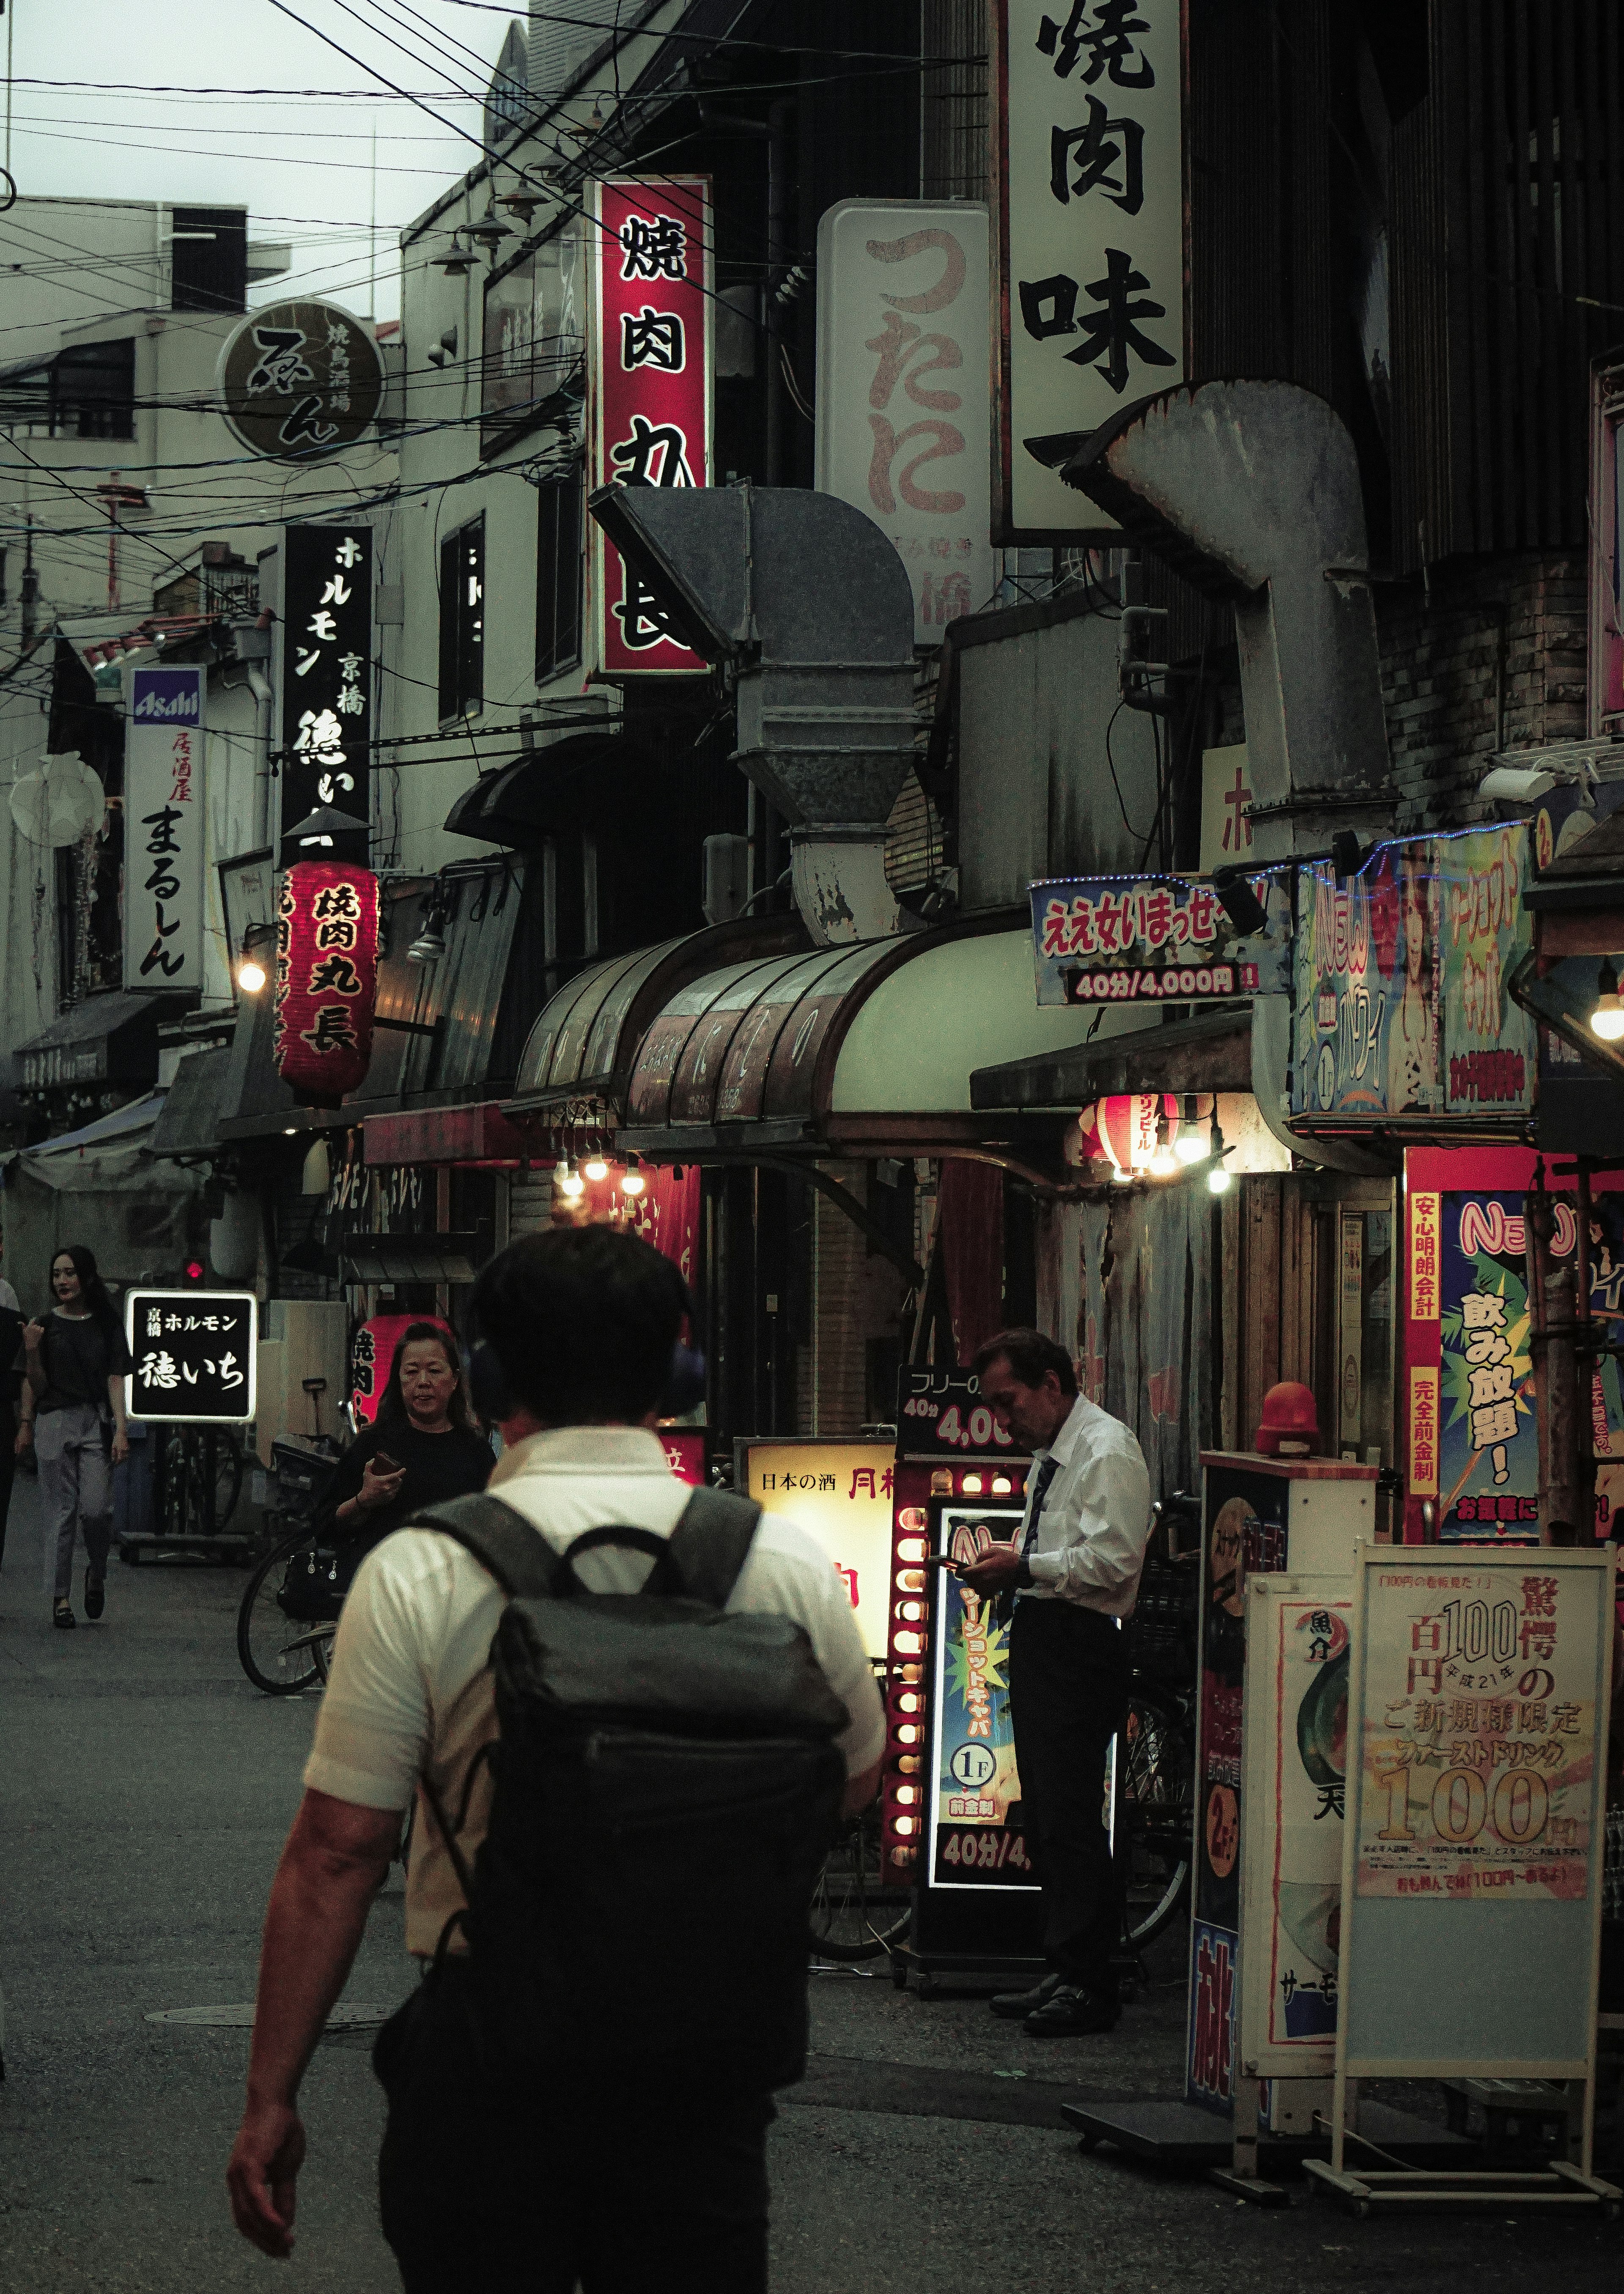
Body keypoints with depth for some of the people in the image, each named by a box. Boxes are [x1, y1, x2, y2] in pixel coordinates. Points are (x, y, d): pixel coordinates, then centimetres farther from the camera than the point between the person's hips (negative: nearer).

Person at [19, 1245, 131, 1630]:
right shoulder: (46, 1326, 5)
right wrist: (33, 1352, -11)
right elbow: (37, 1384, 6)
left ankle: (96, 1575, 19)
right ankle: (61, 1598, 5)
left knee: (96, 1509, -10)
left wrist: (121, 1429, -5)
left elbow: (115, 1379, 3)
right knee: (61, 1511, -1)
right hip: (54, 1421, 0)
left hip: (95, 1422, 0)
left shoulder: (106, 1325, 6)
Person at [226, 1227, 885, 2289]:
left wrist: (273, 2096, -2)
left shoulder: (419, 1573, -9)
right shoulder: (787, 1563, -2)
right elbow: (857, 1782, 13)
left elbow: (337, 1851, -9)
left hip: (488, 2056, -2)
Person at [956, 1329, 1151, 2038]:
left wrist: (1024, 1566, -18)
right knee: (1043, 1816, 12)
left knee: (1069, 1816, -11)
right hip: (1039, 1642, 10)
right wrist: (1006, 1569, 10)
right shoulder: (1051, 1454, 19)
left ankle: (1089, 1985, -7)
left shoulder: (1107, 1452, -12)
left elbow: (1113, 1559, -20)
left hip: (1080, 1647, -10)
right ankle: (1065, 1975, 19)